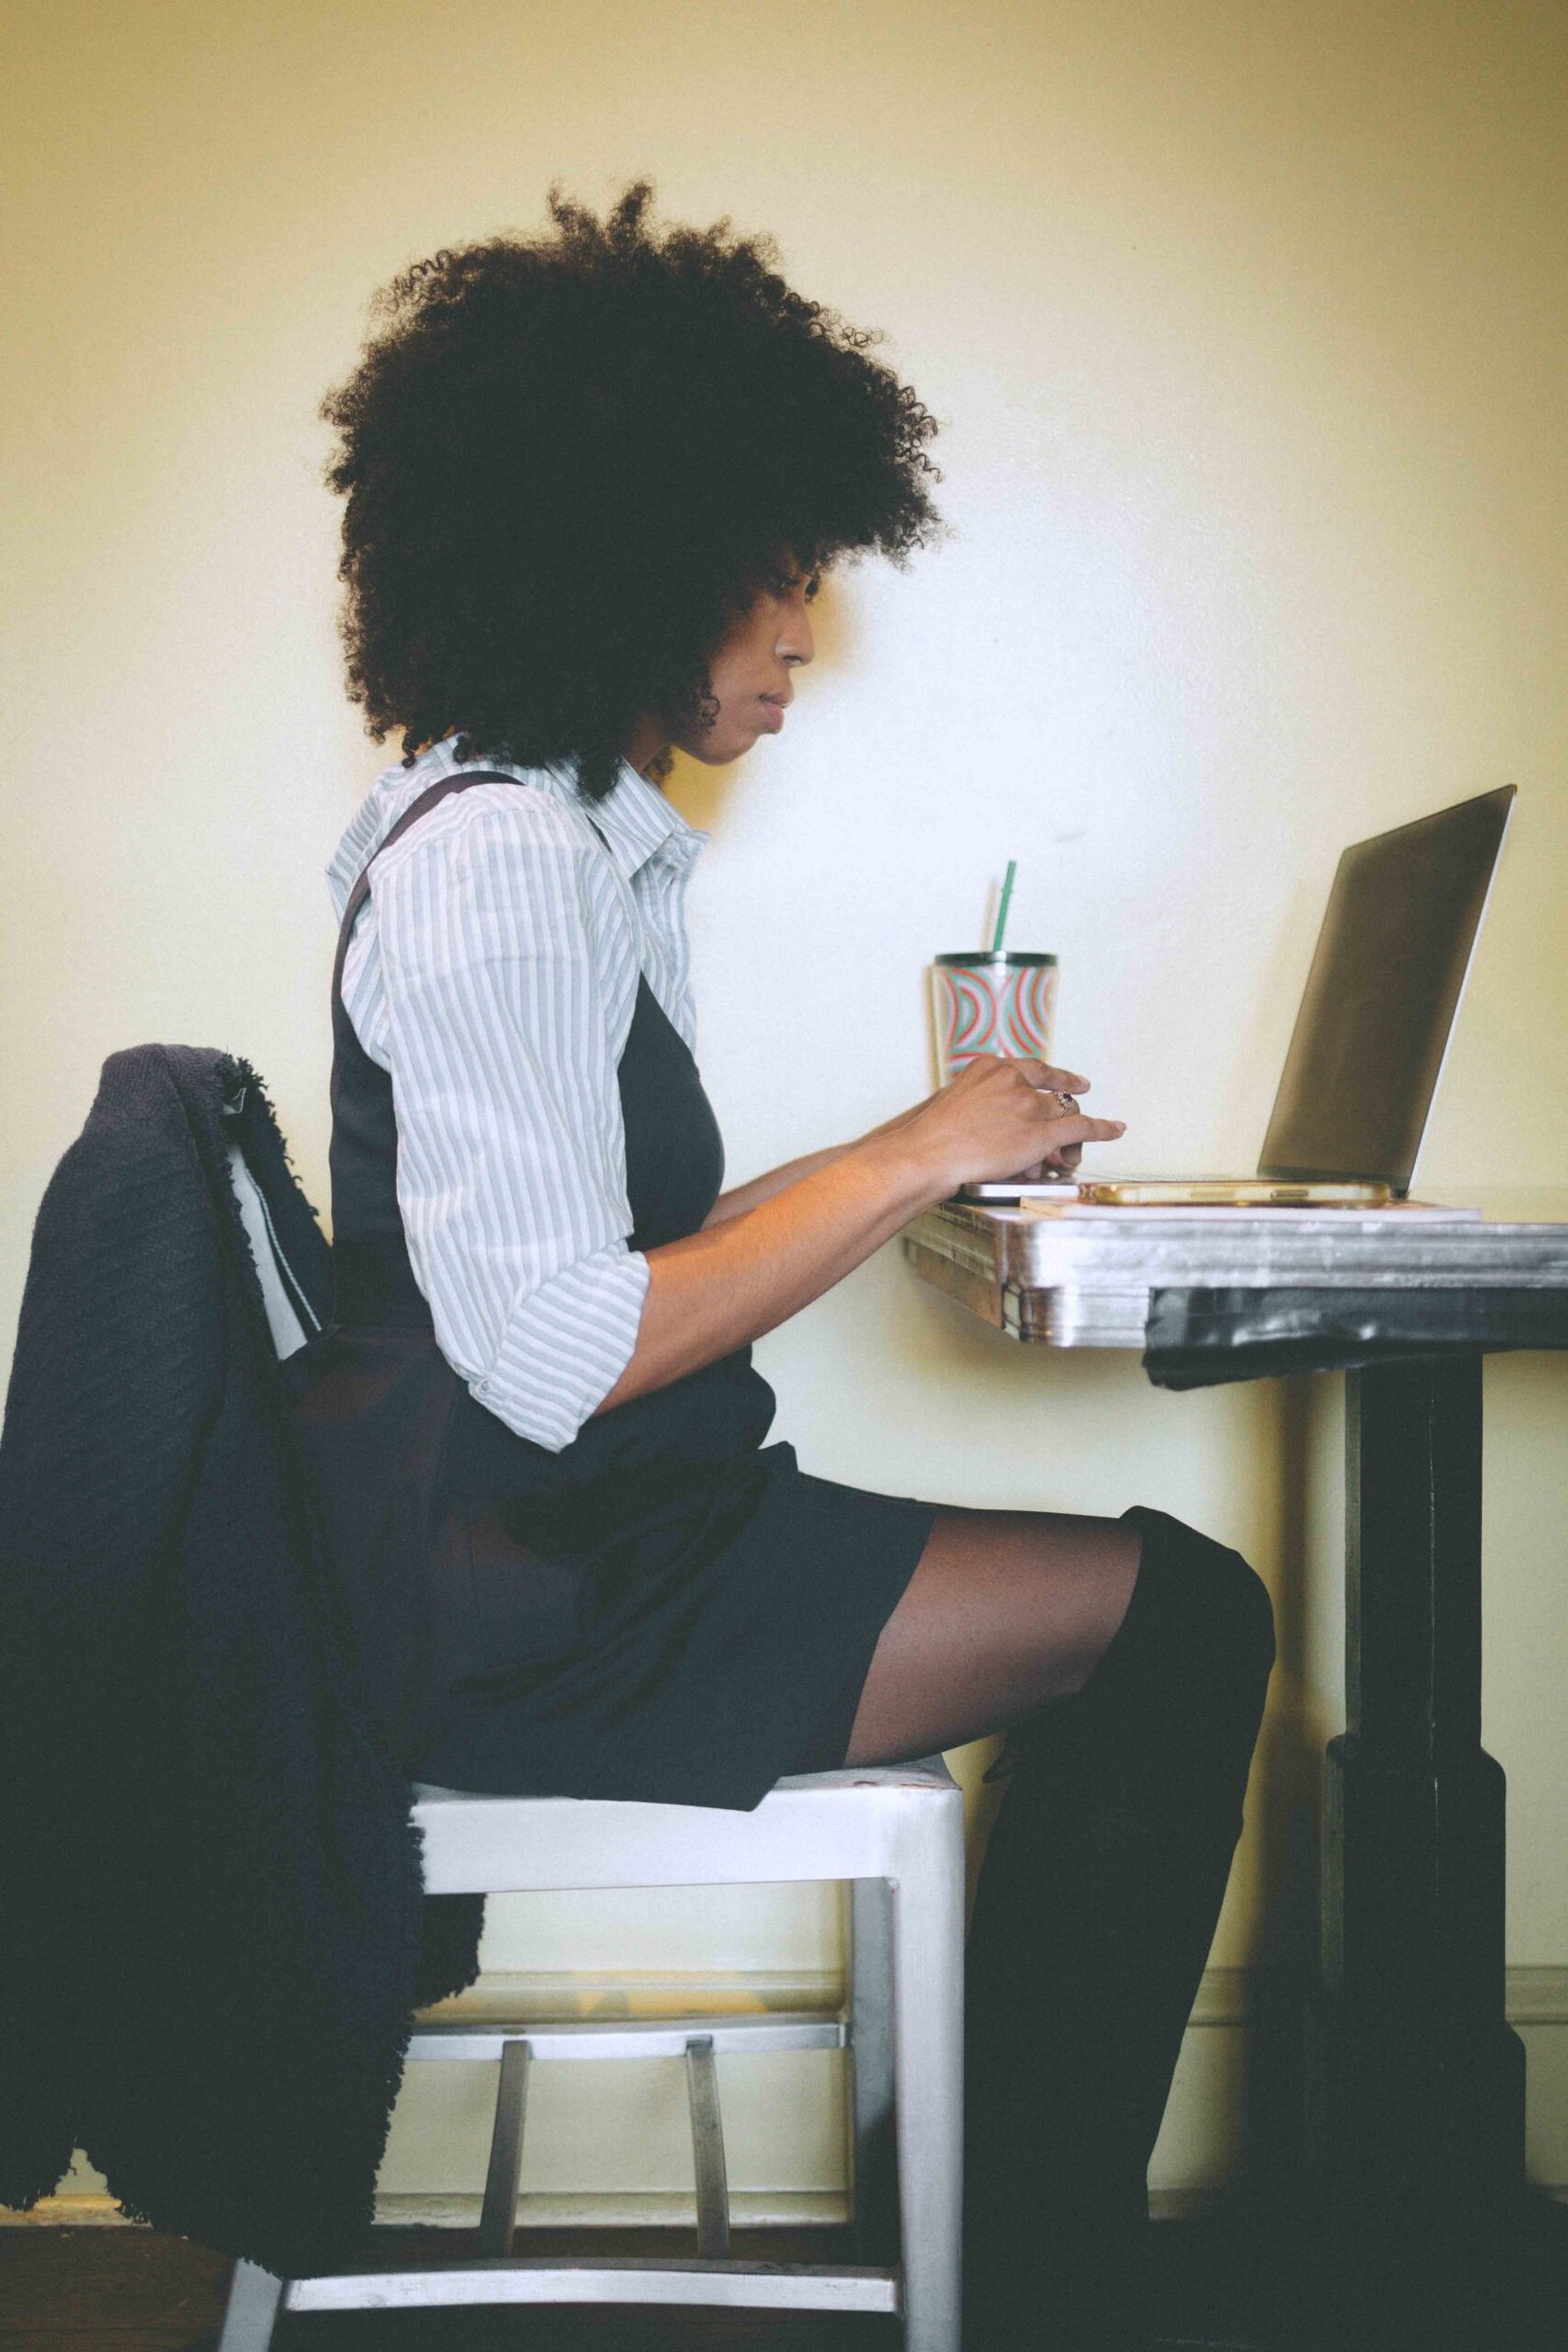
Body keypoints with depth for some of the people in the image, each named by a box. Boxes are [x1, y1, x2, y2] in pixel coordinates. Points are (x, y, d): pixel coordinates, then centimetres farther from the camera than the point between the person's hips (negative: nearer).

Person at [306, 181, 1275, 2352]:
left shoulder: (569, 835, 15)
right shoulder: (494, 855, -17)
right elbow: (553, 1352, -24)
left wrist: (903, 1158, 8)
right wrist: (910, 1160, -17)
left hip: (578, 1544, 10)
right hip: (529, 1608, -10)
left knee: (1156, 1616, 6)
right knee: (1181, 1614, -10)